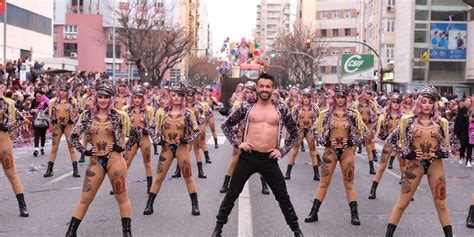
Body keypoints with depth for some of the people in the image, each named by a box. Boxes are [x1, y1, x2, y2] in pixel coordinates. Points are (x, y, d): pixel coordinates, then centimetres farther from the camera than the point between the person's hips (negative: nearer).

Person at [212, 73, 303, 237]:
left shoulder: (281, 109, 2)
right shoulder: (247, 106, 2)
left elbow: (294, 132, 11)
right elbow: (226, 125, 10)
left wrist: (282, 151, 2)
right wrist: (237, 143, 0)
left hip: (270, 159, 0)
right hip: (248, 157, 0)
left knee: (282, 196, 7)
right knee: (232, 193, 5)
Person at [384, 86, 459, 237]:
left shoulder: (441, 123, 2)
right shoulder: (409, 121, -3)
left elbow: (455, 142, 12)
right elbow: (390, 140, 1)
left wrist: (442, 153, -4)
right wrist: (407, 153, -7)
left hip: (435, 164, 1)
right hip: (415, 164, -1)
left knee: (441, 203, 9)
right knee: (402, 202, 3)